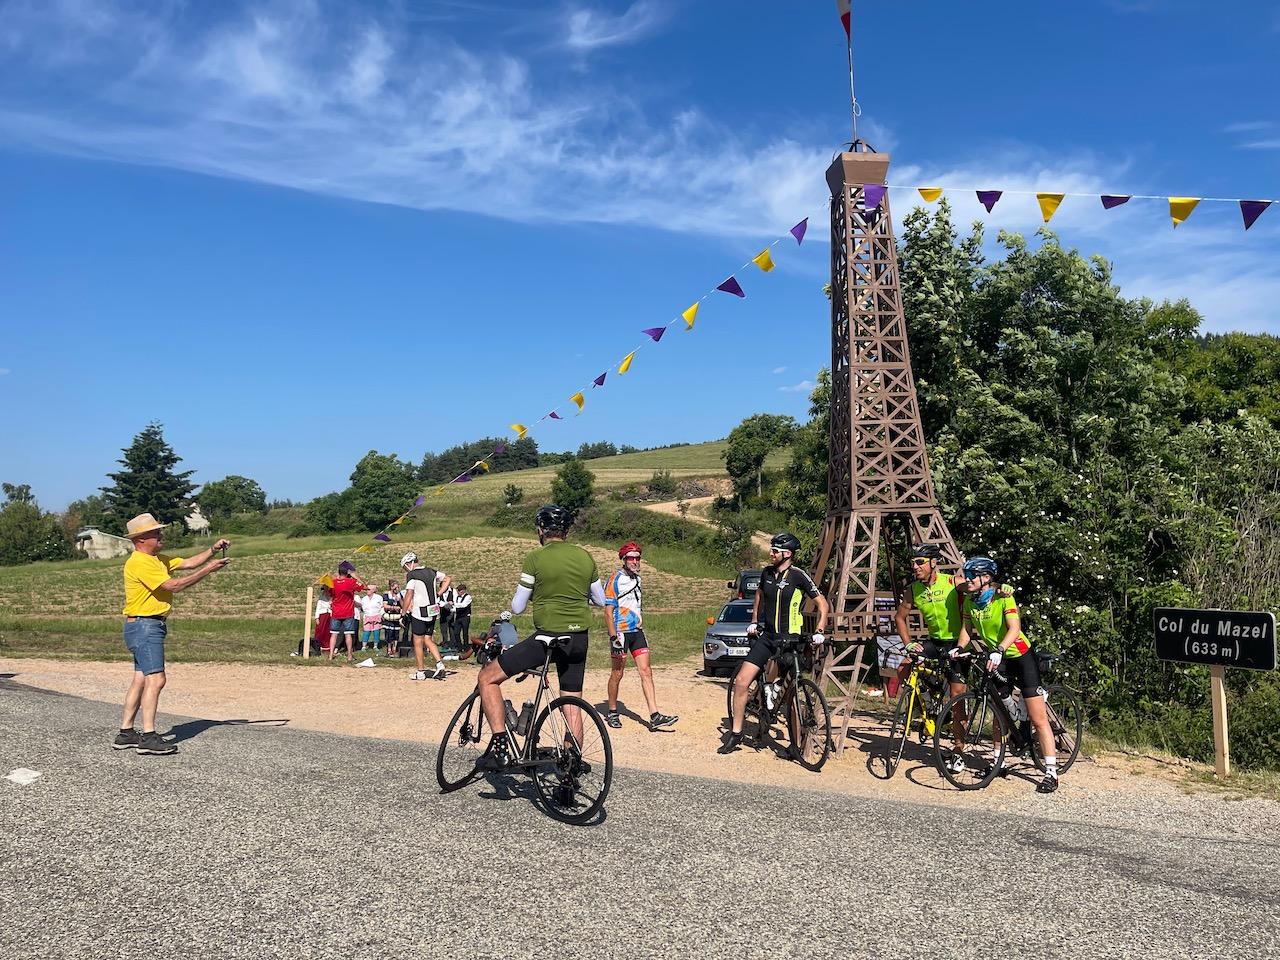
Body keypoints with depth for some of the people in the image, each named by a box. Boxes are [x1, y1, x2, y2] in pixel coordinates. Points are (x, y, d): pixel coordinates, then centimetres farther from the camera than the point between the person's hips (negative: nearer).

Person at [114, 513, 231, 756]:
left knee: (140, 680, 12)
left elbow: (188, 563, 14)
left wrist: (212, 550, 0)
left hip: (151, 627, 10)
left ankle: (126, 733, 17)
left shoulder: (158, 559, 16)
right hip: (144, 625, -10)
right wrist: (207, 570, -19)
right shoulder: (139, 563, -15)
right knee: (155, 679, -14)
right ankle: (148, 737, -14)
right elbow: (174, 585, -20)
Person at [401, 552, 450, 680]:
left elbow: (409, 595, -16)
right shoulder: (431, 572, 9)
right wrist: (438, 594, 18)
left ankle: (420, 672, 11)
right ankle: (440, 663, -2)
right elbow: (447, 579, 21)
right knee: (428, 640, 15)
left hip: (419, 613, -6)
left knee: (418, 643, 5)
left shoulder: (411, 575, -11)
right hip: (433, 613, 6)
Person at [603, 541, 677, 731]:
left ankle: (655, 717, -6)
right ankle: (612, 713, 21)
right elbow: (608, 611, -14)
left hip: (637, 631, 7)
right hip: (621, 633, -6)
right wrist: (613, 637, -19)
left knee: (646, 672, -2)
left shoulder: (637, 578, 13)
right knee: (617, 674, 4)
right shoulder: (615, 581, -10)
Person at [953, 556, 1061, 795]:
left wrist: (998, 650, -47)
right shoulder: (970, 600, -4)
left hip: (1021, 656, -6)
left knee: (1038, 718, -8)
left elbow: (1014, 628, -33)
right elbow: (966, 628, 5)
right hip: (997, 660, 6)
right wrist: (959, 648, -14)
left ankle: (1051, 772, -5)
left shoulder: (1004, 597, -22)